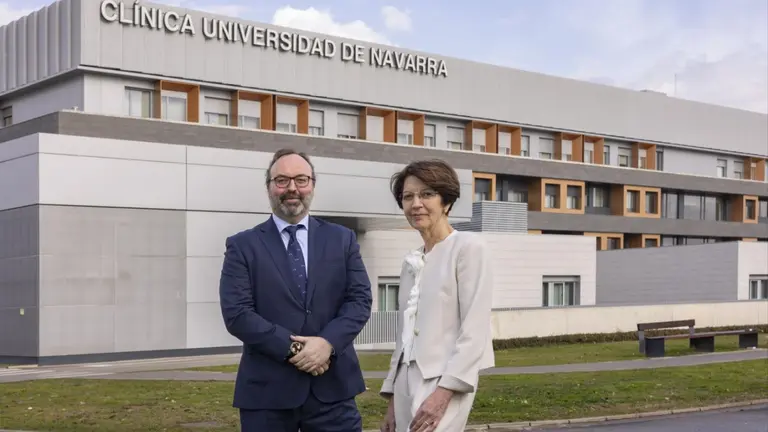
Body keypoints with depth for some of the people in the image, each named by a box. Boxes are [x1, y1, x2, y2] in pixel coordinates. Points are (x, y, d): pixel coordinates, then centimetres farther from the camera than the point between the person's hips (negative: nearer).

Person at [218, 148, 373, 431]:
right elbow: (237, 313, -7)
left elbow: (360, 299, 2)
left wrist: (328, 342, -15)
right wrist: (293, 349, -15)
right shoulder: (243, 246, 3)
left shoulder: (342, 240, 11)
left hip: (333, 386, 2)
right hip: (267, 391, -1)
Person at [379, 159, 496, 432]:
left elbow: (475, 329, -13)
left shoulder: (468, 247, -5)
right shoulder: (411, 262, 17)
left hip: (444, 381, -7)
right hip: (408, 381, 7)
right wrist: (392, 398, 15)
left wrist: (445, 390, -20)